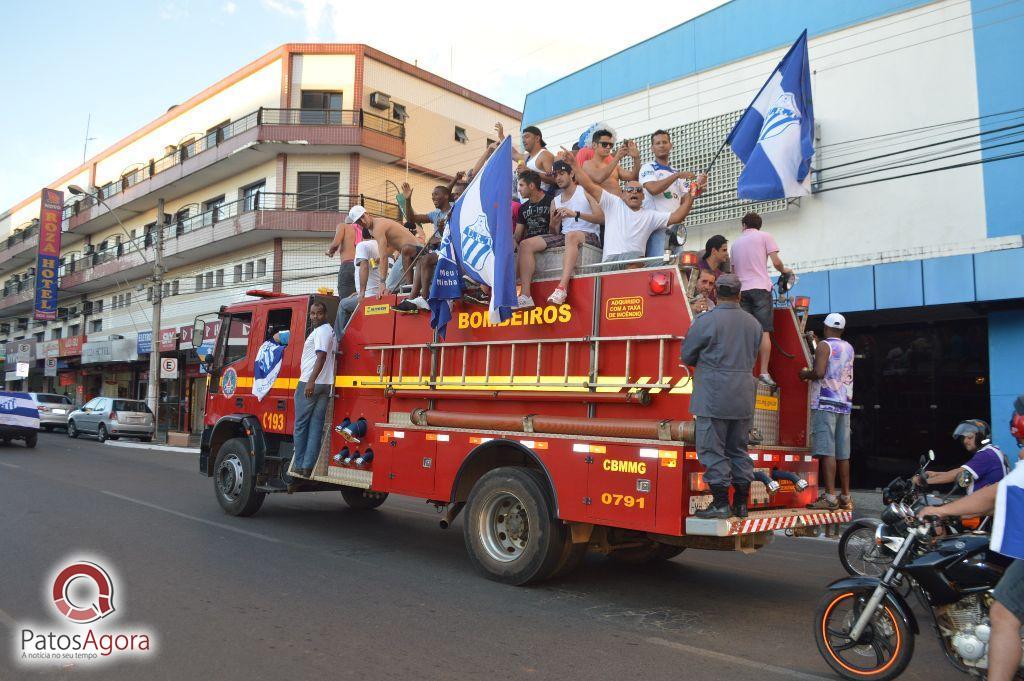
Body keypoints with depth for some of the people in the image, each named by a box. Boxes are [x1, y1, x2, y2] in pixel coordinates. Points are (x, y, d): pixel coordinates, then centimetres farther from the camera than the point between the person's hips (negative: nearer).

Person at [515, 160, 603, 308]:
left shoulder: (585, 191, 6)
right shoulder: (556, 201, 21)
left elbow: (600, 218, -7)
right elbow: (554, 233, 16)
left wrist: (575, 214, -18)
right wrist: (554, 223, -7)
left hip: (589, 236, -5)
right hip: (563, 236, 6)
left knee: (571, 235, -42)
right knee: (525, 244, -13)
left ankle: (562, 288, -51)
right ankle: (525, 295, -24)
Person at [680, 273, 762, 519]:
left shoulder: (706, 321, -9)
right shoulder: (753, 323, 8)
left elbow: (686, 356, 0)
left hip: (714, 397, -6)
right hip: (744, 397, 6)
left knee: (712, 450, 0)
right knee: (739, 450, 13)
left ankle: (720, 503, -1)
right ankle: (741, 503, 18)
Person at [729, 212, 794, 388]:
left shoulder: (736, 243, 17)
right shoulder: (765, 236, 5)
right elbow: (776, 262, -2)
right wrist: (784, 270, 17)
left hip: (742, 289, 4)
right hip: (760, 287, -4)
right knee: (764, 331, -6)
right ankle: (764, 372, -13)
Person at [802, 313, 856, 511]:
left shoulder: (824, 345, -5)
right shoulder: (849, 348, 16)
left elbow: (819, 372, -18)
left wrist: (806, 374, 3)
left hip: (826, 402, -7)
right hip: (845, 403, 7)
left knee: (827, 451, -10)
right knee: (843, 453, 9)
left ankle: (830, 497, -15)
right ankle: (846, 497, 12)